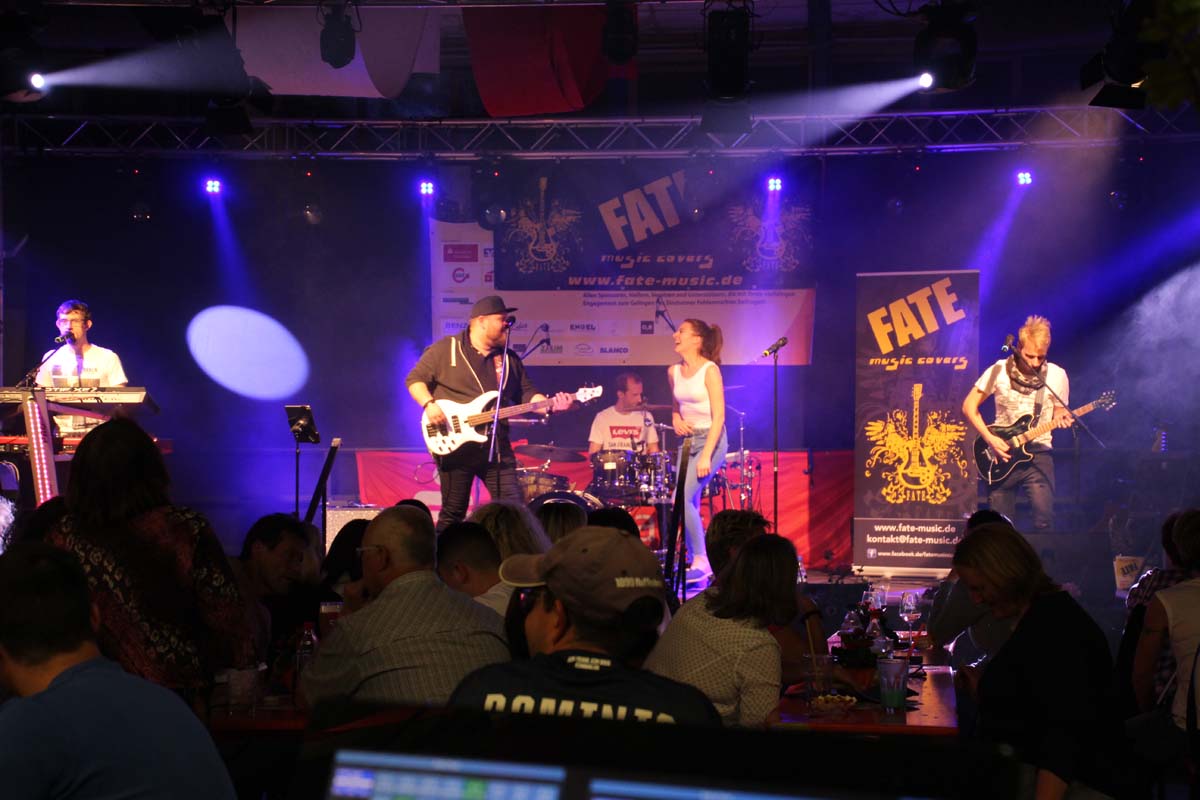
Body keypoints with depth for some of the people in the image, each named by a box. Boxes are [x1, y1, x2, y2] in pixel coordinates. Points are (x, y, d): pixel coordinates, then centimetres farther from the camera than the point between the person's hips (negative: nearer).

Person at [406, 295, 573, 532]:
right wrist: (429, 404, -16)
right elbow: (415, 379, 1)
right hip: (455, 445, -4)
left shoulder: (509, 359, 15)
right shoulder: (445, 349, 0)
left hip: (497, 447, 5)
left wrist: (550, 405, -7)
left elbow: (527, 394, 13)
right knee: (452, 514, 0)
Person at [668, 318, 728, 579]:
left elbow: (718, 416, -15)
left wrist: (706, 456, -20)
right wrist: (676, 419, 0)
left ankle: (701, 561, -11)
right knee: (689, 503, 6)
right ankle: (695, 562, 15)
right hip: (687, 440, 7)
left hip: (711, 440, -7)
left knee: (682, 497, -19)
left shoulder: (709, 370, -12)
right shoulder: (674, 372, 8)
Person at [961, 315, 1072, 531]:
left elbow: (1059, 410, 12)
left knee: (1044, 519, -15)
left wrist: (1060, 417, -13)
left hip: (1037, 454, 0)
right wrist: (990, 438, -11)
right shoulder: (999, 370, -4)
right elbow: (969, 406, -1)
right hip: (1002, 455, 0)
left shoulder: (1056, 375, 0)